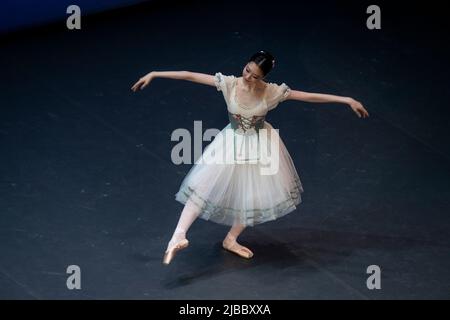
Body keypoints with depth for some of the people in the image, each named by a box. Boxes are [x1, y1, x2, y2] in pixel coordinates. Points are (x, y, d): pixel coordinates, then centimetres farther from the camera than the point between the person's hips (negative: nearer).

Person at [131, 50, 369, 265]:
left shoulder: (272, 91, -20)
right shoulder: (229, 84, -20)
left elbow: (311, 97, -18)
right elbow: (190, 76, -20)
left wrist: (347, 100, -19)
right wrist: (154, 74, -21)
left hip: (259, 146, 1)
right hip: (232, 143, -1)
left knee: (256, 195, 6)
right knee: (204, 186, -9)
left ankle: (231, 239, 26)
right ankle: (179, 236, -11)